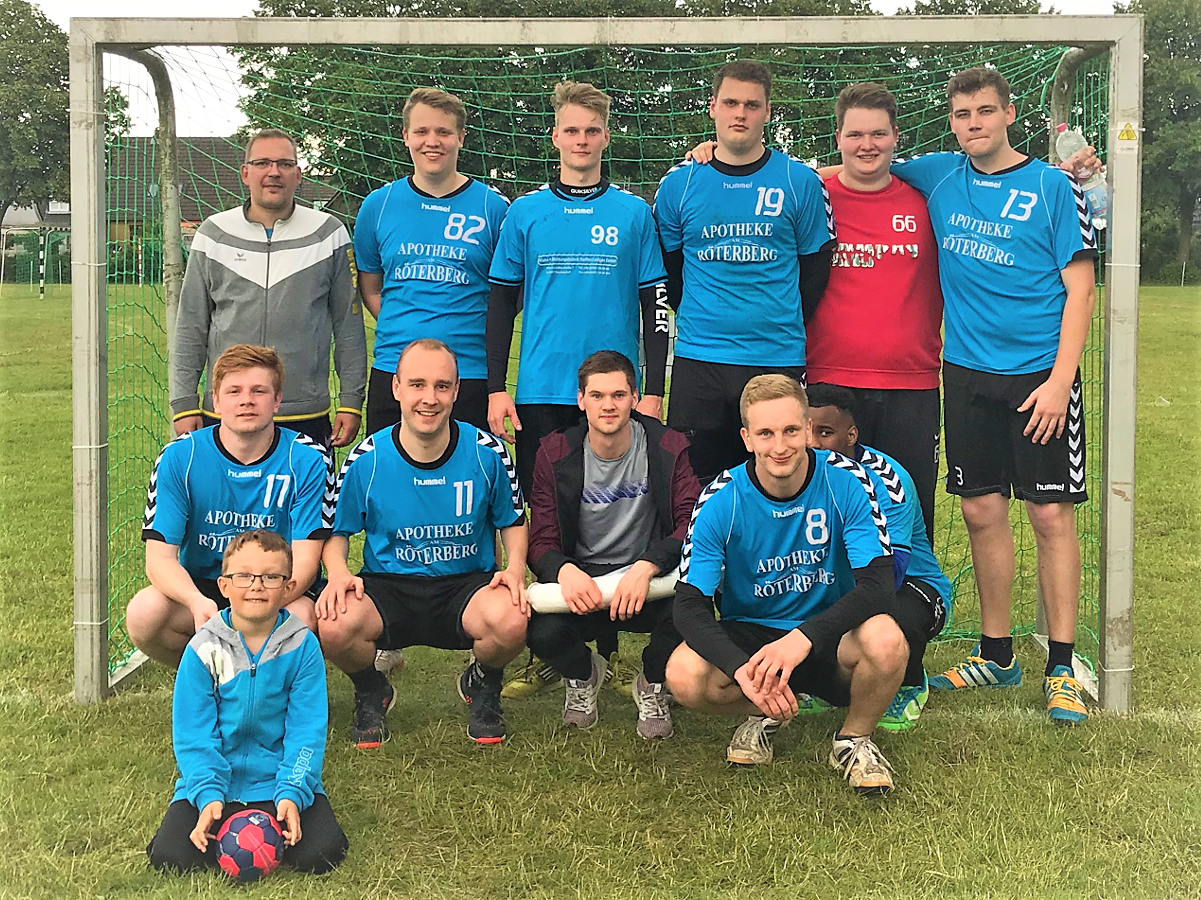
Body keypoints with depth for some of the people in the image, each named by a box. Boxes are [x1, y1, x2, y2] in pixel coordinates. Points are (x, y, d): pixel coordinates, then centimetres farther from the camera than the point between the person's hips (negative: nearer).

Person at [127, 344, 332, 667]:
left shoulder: (306, 460, -10)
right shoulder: (179, 457, -7)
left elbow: (305, 560, -14)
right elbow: (159, 556, -13)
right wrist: (198, 602, -36)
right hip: (199, 589, 1)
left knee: (304, 616, -35)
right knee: (144, 613, -30)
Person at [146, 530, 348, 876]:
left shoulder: (302, 647, -6)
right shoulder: (204, 649, -5)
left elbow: (306, 733, -6)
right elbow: (193, 736, -5)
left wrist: (291, 794, -20)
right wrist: (209, 795, -20)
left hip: (281, 781, 0)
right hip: (215, 782, 1)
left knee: (319, 854, -22)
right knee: (170, 856, -20)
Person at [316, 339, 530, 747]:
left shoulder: (485, 452, -6)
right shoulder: (365, 460, -7)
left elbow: (513, 521, 9)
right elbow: (336, 531, 6)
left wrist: (515, 568, -11)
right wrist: (338, 572, -15)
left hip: (467, 584, 0)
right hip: (387, 588, 0)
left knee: (510, 621, -34)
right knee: (334, 625, -32)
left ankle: (483, 687, 7)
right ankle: (371, 693, 8)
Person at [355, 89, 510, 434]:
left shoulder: (493, 208, 1)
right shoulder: (378, 204, 7)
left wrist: (466, 329, -3)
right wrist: (403, 329, 4)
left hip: (470, 375, -2)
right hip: (392, 372, 2)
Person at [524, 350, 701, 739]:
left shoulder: (668, 448, -5)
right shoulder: (556, 455, -2)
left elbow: (693, 526, -14)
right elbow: (541, 541, -4)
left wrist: (646, 568, -34)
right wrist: (564, 570, -29)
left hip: (652, 579, 0)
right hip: (582, 578, 1)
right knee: (541, 632, -31)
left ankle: (653, 684, 4)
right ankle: (582, 674, 12)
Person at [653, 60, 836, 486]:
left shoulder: (800, 182, 2)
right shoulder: (679, 184, 5)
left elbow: (815, 267, 8)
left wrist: (783, 326, 5)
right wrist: (697, 320, 8)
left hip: (779, 359, -1)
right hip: (698, 360, 1)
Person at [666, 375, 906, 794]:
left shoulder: (846, 481, -14)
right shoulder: (721, 500, -14)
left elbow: (878, 585, -21)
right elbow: (689, 605, -17)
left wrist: (803, 637, -37)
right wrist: (742, 670, -36)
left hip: (828, 638, 0)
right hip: (748, 634, 1)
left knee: (886, 640, -34)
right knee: (684, 676, -29)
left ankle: (854, 739, -1)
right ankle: (764, 713, 6)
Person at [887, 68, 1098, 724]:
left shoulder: (1052, 186, -2)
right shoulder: (936, 177, 8)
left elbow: (1079, 288, -3)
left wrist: (1060, 380, -13)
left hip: (1040, 373, -3)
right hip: (967, 370, 3)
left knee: (1051, 515, -2)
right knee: (982, 511, 7)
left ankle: (1062, 669, 8)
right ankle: (997, 655, 21)